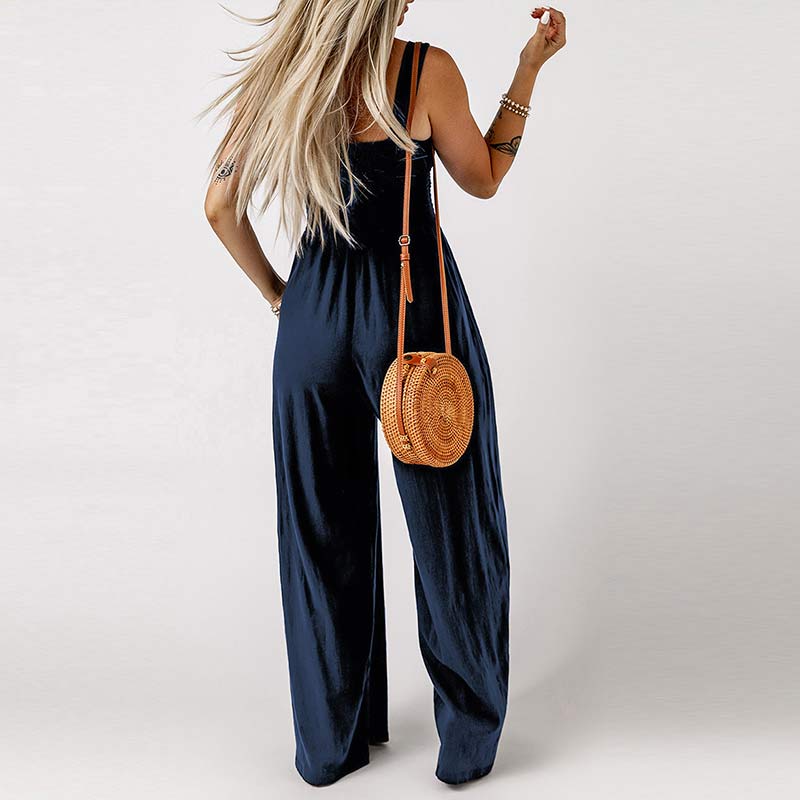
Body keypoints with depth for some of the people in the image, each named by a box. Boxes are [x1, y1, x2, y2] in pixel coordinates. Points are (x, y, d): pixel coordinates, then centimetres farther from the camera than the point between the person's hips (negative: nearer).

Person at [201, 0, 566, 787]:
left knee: (324, 534, 16)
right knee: (453, 529, 12)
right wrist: (529, 68, 10)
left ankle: (330, 743, 31)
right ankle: (467, 741, 28)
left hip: (313, 322, 4)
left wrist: (276, 294, 15)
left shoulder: (277, 74, 3)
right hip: (418, 318, -3)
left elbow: (221, 205, 5)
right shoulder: (425, 70, -9)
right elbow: (484, 178, 4)